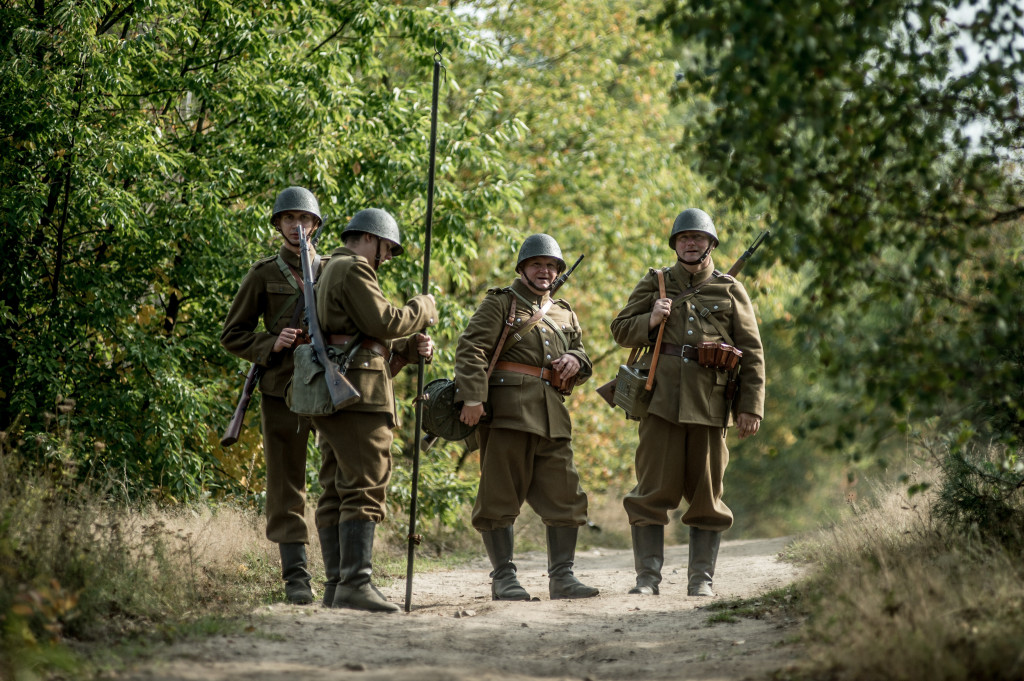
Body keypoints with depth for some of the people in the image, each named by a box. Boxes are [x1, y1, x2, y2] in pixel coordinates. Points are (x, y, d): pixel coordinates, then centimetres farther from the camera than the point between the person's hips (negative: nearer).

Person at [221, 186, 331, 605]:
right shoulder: (264, 275, 7)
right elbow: (233, 335, 9)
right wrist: (271, 344, -10)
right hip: (282, 390, -1)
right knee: (286, 486, 0)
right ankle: (296, 574, 3)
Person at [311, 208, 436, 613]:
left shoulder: (332, 272, 27)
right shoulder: (352, 270, -7)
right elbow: (385, 323, -16)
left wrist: (412, 348, 11)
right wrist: (422, 308, 0)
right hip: (359, 394, -11)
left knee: (338, 492, 9)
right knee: (365, 490, -15)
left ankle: (337, 583, 11)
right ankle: (355, 584, -21)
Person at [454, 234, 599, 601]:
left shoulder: (565, 315, 23)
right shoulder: (499, 302, 5)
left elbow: (583, 358, 30)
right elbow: (470, 350, -7)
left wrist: (575, 361, 4)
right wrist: (472, 398, -20)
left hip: (552, 415, 6)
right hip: (507, 410, -6)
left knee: (564, 496, 2)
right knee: (500, 494, -4)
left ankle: (562, 576, 8)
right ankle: (503, 578, 0)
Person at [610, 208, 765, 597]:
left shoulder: (730, 291, 10)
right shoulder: (654, 285, 14)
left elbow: (751, 354, 8)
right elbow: (620, 330, 15)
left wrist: (751, 406, -1)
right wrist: (649, 321, -6)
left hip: (709, 404, 0)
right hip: (661, 400, 0)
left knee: (707, 495, 3)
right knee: (653, 491, -3)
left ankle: (701, 578, 8)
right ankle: (647, 576, 0)